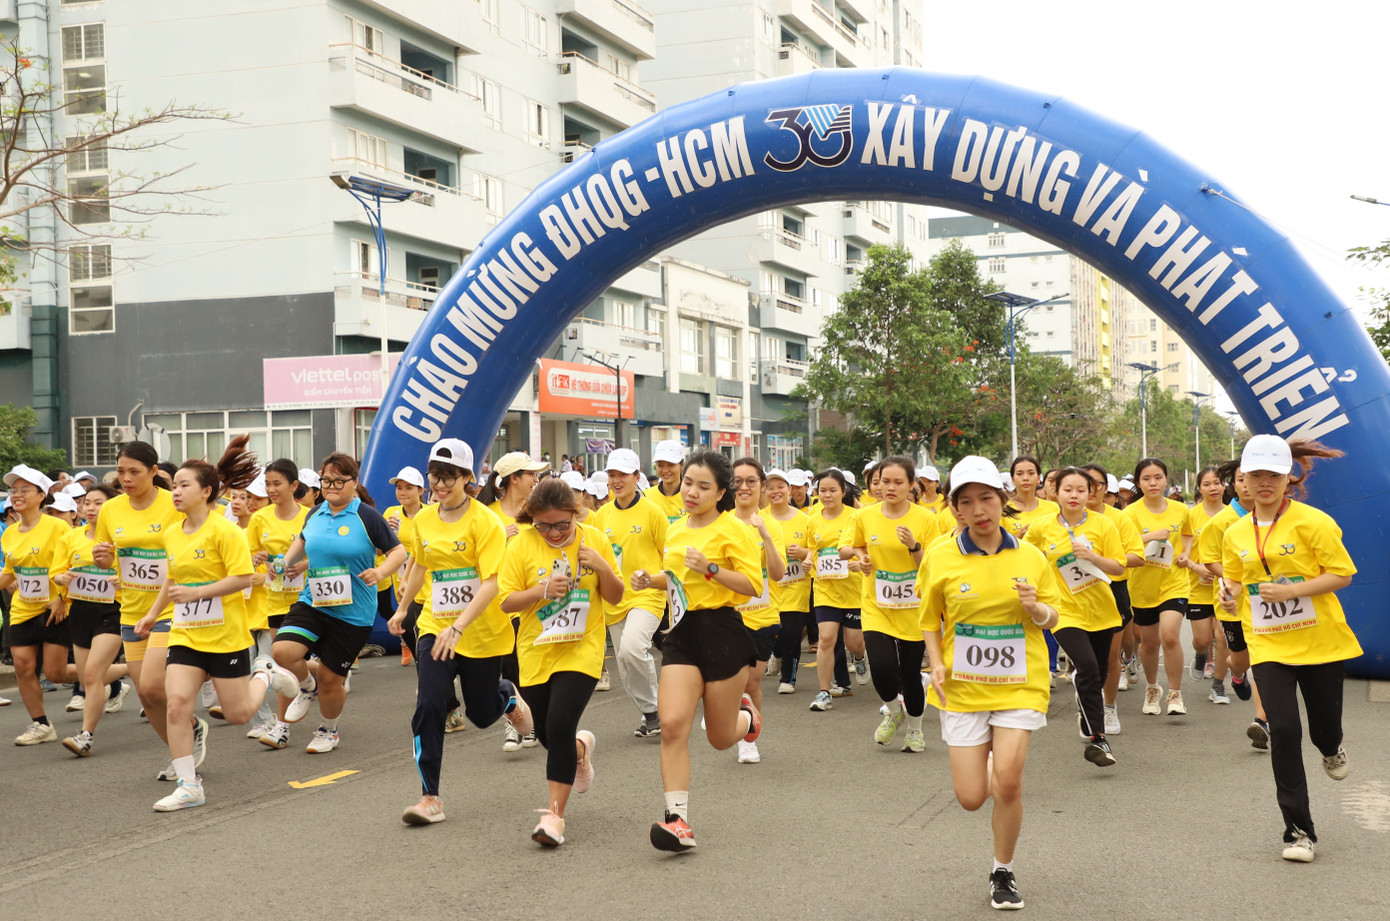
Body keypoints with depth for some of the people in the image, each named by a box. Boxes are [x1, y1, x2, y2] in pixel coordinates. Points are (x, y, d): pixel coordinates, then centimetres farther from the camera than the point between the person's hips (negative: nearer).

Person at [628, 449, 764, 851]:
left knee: (720, 738, 9)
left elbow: (754, 585, -15)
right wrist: (651, 579, 9)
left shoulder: (732, 529, -8)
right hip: (682, 633, 5)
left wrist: (711, 568, -25)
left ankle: (746, 716, 46)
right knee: (672, 725, -14)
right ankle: (677, 819, -10)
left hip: (722, 632, -5)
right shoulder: (676, 529, 12)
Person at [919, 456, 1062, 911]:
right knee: (971, 797, 1)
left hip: (1019, 685, 0)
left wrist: (1036, 608, -15)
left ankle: (1003, 873, 12)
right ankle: (991, 765, 40)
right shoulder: (942, 557, -5)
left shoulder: (1030, 557, -2)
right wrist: (937, 664, -9)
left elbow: (1052, 618, 8)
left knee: (1008, 781, -13)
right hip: (963, 687, 0)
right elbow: (930, 620, 7)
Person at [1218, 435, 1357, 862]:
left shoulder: (1312, 522, -10)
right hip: (1268, 646, 2)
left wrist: (1291, 590, -22)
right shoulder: (1235, 535, 5)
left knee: (1324, 728, 9)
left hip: (1319, 642, -2)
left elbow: (1342, 574, -10)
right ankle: (1299, 831, 1)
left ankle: (1331, 749, 51)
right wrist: (1230, 594, -4)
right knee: (1284, 731, -9)